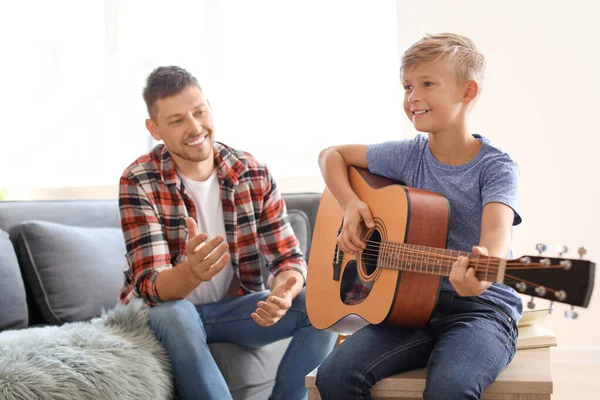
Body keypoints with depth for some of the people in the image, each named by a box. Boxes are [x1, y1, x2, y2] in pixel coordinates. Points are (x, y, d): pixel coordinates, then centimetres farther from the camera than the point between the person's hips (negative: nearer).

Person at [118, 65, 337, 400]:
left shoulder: (253, 172, -7)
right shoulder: (139, 182, -17)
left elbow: (289, 256, -7)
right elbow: (151, 285, -24)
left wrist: (282, 290, -33)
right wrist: (191, 273, -49)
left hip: (234, 307, 3)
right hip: (168, 308, -3)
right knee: (174, 315, -37)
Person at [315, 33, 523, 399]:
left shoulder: (496, 167, -7)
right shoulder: (407, 156, 5)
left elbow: (496, 232, -26)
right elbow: (332, 155, 18)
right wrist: (350, 203, -2)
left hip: (482, 309, -4)